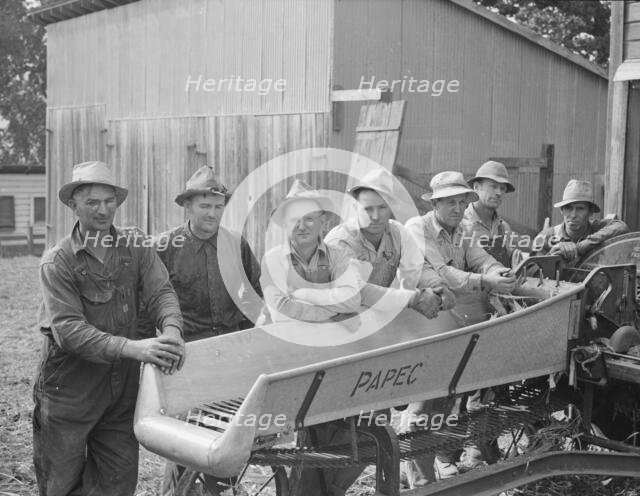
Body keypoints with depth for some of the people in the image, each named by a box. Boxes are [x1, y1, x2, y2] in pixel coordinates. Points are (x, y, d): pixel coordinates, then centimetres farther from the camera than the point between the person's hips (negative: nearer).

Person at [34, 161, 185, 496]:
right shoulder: (57, 262, -10)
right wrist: (132, 347, -32)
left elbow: (161, 292, -8)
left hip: (123, 386, 3)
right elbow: (68, 330, -19)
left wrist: (171, 330, -31)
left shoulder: (136, 246, 3)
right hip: (70, 389, -3)